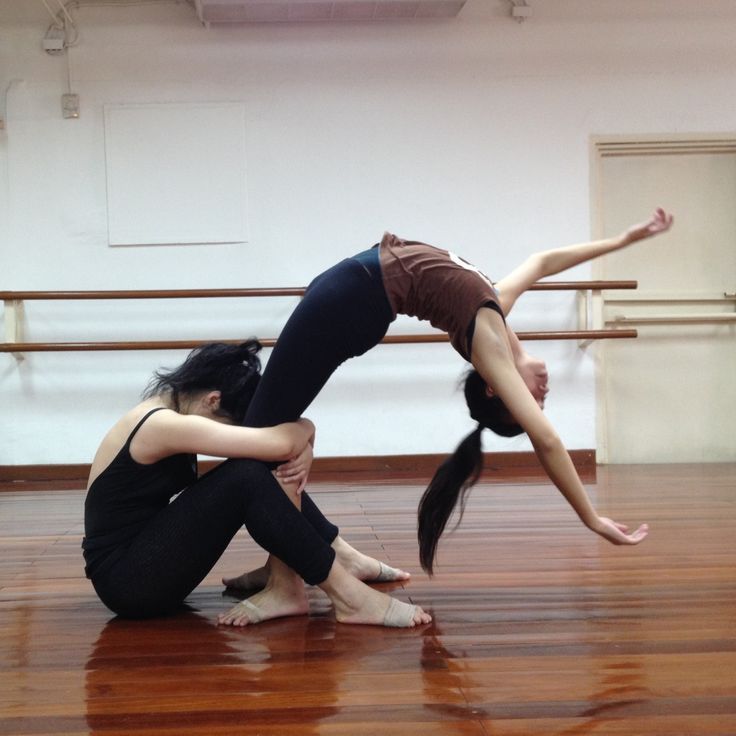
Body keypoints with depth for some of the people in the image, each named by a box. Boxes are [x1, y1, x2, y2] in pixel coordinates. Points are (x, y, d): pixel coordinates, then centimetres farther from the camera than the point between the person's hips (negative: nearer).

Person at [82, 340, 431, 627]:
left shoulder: (164, 414, 8)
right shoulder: (161, 425, -21)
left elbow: (279, 442, 9)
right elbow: (280, 443, -28)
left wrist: (302, 447, -14)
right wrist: (306, 428, -5)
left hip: (147, 564, 10)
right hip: (127, 580, -10)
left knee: (254, 470, 1)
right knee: (245, 478, -24)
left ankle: (285, 587, -9)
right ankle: (347, 596, -20)